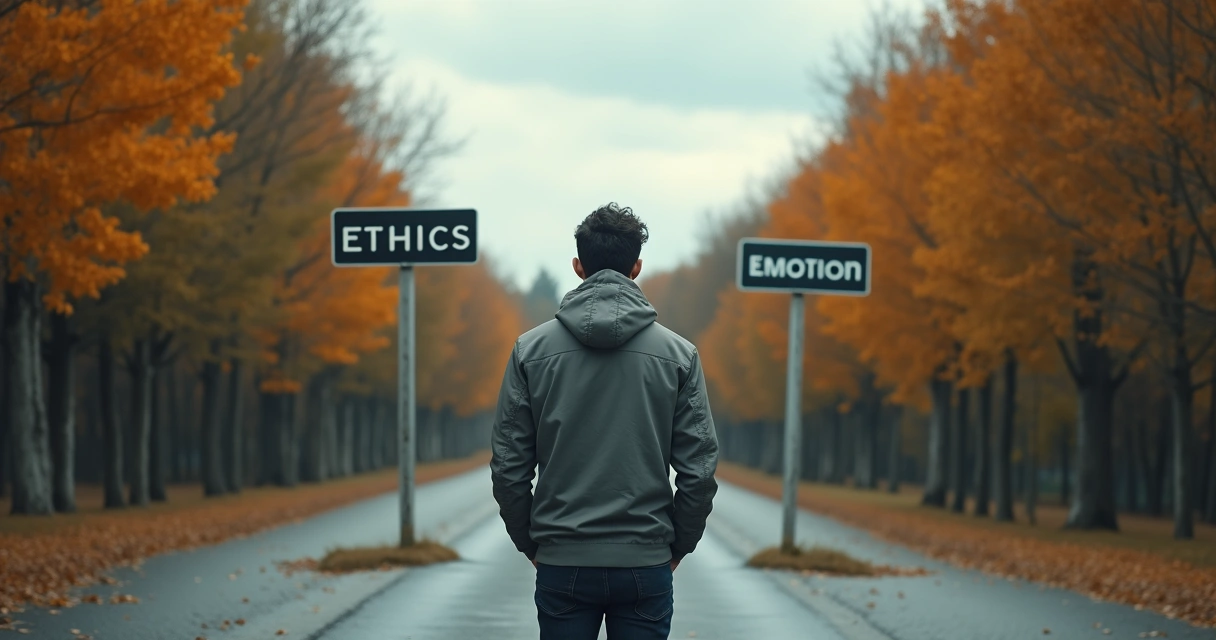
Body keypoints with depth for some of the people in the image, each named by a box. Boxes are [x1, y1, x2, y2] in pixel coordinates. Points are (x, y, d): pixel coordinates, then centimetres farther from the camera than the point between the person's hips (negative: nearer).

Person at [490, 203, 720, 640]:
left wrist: (529, 543, 12)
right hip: (645, 566, 0)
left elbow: (509, 466, 0)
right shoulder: (678, 353, -1)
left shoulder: (531, 349, 0)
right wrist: (678, 546, 10)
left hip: (561, 565, 0)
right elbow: (699, 468, -3)